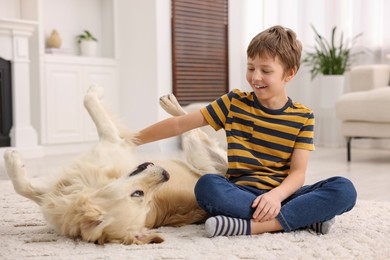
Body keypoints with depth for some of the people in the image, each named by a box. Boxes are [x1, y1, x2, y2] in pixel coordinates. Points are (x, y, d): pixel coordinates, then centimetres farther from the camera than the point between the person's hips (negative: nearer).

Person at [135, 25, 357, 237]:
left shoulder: (303, 117, 5)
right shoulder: (235, 103, 6)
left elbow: (298, 172, -4)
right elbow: (180, 124, 6)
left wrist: (277, 194, -26)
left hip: (283, 195, 1)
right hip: (242, 194, 0)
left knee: (344, 189, -25)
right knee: (208, 185, -34)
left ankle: (249, 226, -33)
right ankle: (306, 217, -31)